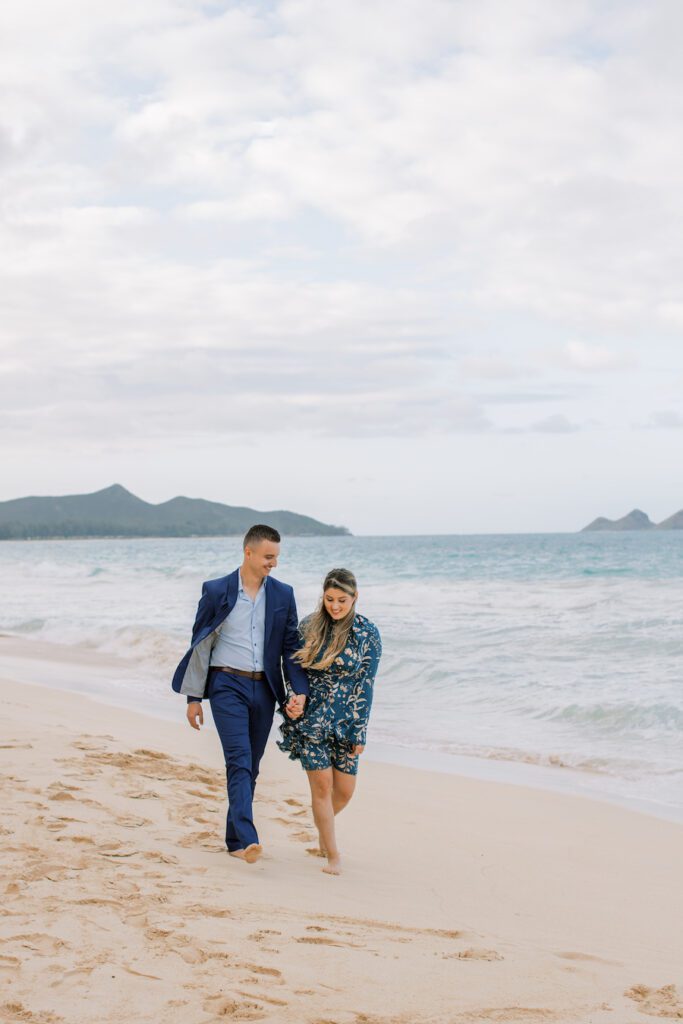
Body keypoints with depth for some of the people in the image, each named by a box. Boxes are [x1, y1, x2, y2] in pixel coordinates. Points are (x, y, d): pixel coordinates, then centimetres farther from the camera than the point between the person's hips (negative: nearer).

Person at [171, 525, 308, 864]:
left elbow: (291, 647, 8)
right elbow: (200, 645, 2)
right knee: (239, 760, -16)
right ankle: (248, 839, -26)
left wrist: (299, 691, -5)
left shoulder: (283, 595, 6)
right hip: (228, 685, -4)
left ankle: (235, 839, 19)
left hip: (264, 689, 4)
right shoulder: (216, 591, -2)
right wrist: (193, 697, 2)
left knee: (250, 766, 9)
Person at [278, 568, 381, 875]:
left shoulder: (367, 634, -5)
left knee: (345, 789, 4)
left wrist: (360, 732, -7)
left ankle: (323, 824, 37)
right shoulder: (309, 626, -1)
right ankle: (332, 855, 6)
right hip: (311, 717, 0)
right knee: (322, 785, -4)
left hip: (346, 719, 0)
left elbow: (365, 684, -5)